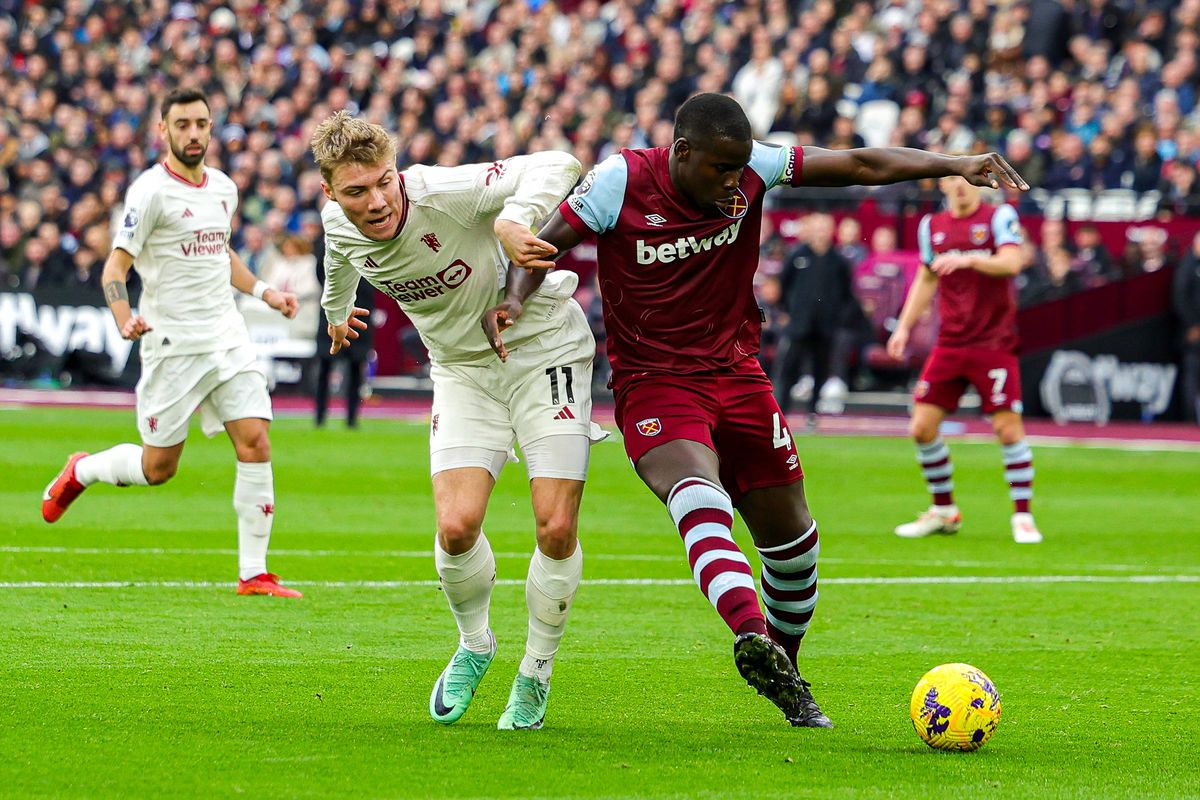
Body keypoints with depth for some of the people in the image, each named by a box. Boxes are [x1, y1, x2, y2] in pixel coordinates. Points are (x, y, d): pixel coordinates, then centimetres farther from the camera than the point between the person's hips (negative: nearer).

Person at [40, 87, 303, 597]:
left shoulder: (223, 188, 11)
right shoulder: (151, 191, -10)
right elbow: (115, 267, -13)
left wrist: (263, 292, 18)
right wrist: (125, 320, -30)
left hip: (227, 336, 5)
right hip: (172, 343, -5)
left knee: (255, 442, -9)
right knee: (157, 468, 1)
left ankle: (253, 573, -3)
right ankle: (80, 472, 33)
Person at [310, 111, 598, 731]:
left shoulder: (445, 193, -29)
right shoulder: (339, 224, -12)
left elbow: (557, 167, -35)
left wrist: (512, 220, -54)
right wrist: (336, 310, 36)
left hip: (543, 349, -4)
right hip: (462, 371, 4)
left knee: (556, 530, -11)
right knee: (456, 527, -15)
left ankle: (535, 672, 13)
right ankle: (474, 644, 16)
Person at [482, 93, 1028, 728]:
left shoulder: (751, 169, -7)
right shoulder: (620, 182, -14)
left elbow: (859, 165, -6)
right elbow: (546, 241, -4)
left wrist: (955, 166, -15)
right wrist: (514, 298, -24)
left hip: (736, 376, 5)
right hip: (653, 384, -4)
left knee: (790, 536, 8)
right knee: (699, 498, -33)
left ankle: (784, 673, 31)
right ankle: (752, 639, -55)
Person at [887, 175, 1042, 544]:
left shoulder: (1000, 217, -4)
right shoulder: (932, 226, 11)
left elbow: (1011, 262, -20)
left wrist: (968, 259, -35)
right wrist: (904, 327, 17)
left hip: (994, 344, -5)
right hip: (949, 344, 5)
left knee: (1008, 427, -11)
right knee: (922, 427, 0)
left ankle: (1023, 517, 1)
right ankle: (943, 511, 17)